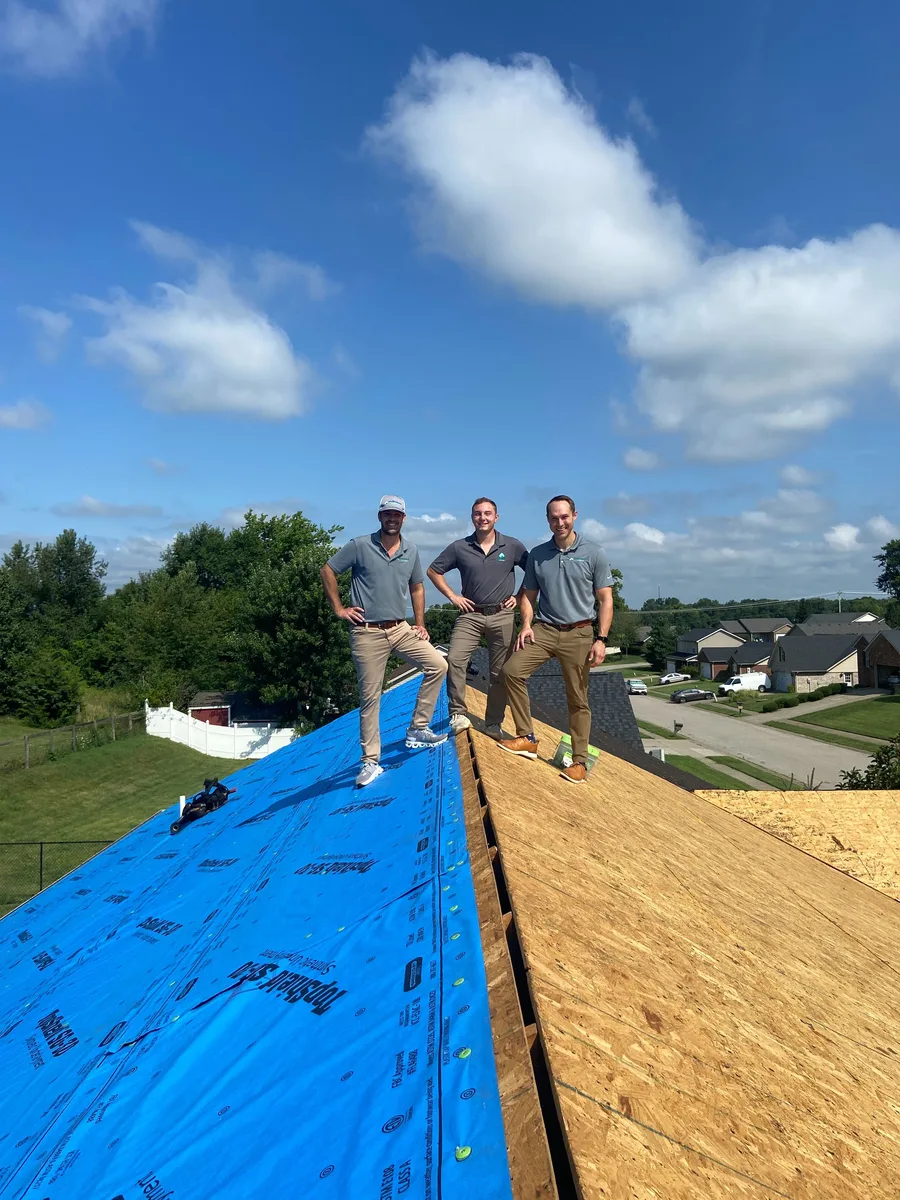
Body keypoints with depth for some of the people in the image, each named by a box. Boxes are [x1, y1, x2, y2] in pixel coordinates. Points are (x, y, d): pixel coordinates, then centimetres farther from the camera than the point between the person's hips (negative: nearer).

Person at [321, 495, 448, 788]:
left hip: (401, 629, 5)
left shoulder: (411, 551, 7)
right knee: (370, 698, 0)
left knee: (438, 665, -8)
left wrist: (420, 623, 11)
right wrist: (339, 608, -4)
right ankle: (370, 762, 12)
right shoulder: (359, 546, -6)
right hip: (367, 634, -4)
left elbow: (417, 586, 18)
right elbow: (328, 571, -1)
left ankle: (417, 730, 5)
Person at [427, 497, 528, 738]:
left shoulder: (513, 546, 0)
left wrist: (520, 596, 3)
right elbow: (433, 571, 10)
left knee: (500, 673, 5)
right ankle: (458, 713, -13)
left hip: (502, 616, 0)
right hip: (470, 615, 0)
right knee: (454, 659, -21)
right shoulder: (459, 547, 0)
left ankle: (494, 725, 17)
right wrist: (452, 596, 3)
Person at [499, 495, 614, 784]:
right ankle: (526, 737, -5)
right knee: (512, 670, -16)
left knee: (577, 700, 3)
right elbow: (528, 594, 14)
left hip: (578, 633, -3)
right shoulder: (537, 554, 7)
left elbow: (605, 600, -1)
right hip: (544, 629, 3)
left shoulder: (593, 554, -1)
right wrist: (526, 624, -3)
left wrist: (601, 639, -9)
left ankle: (579, 761, 15)